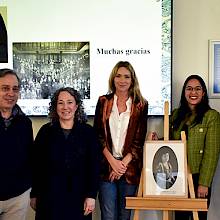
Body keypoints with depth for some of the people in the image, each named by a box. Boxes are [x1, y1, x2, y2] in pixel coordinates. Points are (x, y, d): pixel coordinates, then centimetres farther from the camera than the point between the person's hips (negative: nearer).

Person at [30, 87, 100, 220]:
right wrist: (34, 195, 3)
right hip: (49, 197, 0)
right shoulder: (45, 131, 1)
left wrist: (91, 196, -6)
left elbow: (94, 166, -2)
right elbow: (36, 165, 3)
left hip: (78, 197, 0)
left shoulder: (88, 132, 0)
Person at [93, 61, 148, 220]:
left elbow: (139, 140, 0)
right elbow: (98, 136, 1)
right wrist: (113, 161, -8)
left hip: (130, 167, 0)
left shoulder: (141, 105, 4)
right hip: (107, 165, 0)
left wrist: (123, 163, -9)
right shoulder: (103, 102, 6)